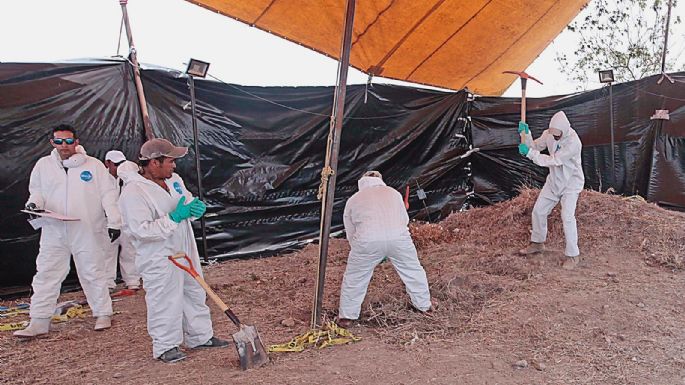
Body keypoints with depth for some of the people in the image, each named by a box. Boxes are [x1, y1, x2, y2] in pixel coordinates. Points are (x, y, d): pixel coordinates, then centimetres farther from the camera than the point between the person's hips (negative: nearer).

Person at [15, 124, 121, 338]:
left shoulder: (93, 165, -2)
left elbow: (108, 195, -2)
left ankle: (103, 314, 20)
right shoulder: (43, 164, 6)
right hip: (54, 232, 3)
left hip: (87, 232, -2)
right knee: (46, 275, 5)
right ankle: (39, 322, 14)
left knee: (93, 273, 6)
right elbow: (36, 190, 15)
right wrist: (34, 203, -8)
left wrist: (113, 222, -7)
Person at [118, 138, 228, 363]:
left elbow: (188, 201, 16)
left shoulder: (173, 180, 5)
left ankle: (200, 337, 31)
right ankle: (165, 346, 19)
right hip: (158, 259, -8)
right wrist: (174, 218, -27)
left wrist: (196, 207, -8)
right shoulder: (133, 192, -19)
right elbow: (141, 229, -26)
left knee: (194, 294, 17)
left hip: (185, 252, 8)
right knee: (164, 302, 1)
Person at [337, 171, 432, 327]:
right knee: (413, 270, 23)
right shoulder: (394, 193, 26)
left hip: (368, 240, -1)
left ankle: (347, 316, 24)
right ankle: (424, 305, 38)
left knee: (354, 277, 16)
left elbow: (350, 233, 25)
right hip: (398, 237, 2)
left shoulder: (353, 200, 23)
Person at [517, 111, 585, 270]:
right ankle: (537, 243, 31)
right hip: (553, 181, 7)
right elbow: (535, 146, 0)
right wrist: (526, 134, -18)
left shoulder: (573, 142, -30)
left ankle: (572, 255, -2)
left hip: (571, 184, -7)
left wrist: (529, 153, -32)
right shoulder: (549, 134, -11)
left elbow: (554, 161, -31)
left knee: (567, 217, -15)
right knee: (538, 211, 11)